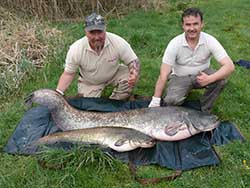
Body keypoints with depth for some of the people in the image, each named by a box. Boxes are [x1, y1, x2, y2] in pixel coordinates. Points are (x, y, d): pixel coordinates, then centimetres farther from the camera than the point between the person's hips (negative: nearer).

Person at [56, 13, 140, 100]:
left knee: (129, 78, -26)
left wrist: (134, 73, -41)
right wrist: (58, 93, -27)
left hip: (114, 75, 1)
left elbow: (133, 61, -18)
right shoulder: (75, 49, -26)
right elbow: (68, 74, -14)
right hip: (89, 83, -1)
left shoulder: (118, 42, -27)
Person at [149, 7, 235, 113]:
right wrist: (155, 102, -22)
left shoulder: (210, 41, -18)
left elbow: (229, 66, -25)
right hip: (179, 77, -1)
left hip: (201, 75, 2)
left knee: (220, 80, -28)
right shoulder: (175, 43, -20)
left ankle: (204, 111, -6)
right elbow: (163, 75, -20)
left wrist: (209, 79, -42)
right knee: (172, 100, -29)